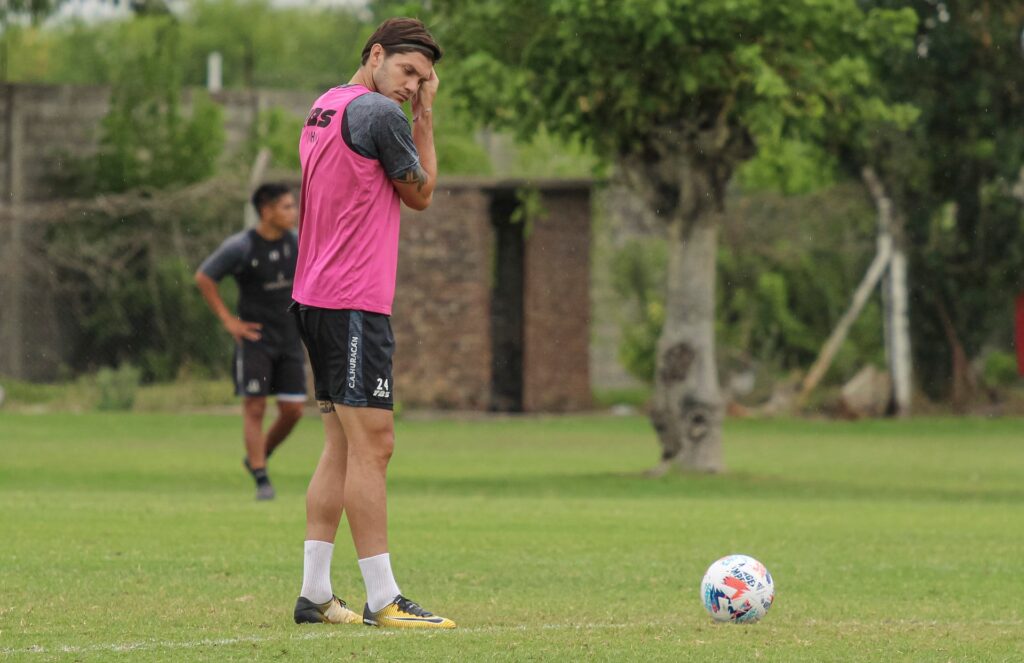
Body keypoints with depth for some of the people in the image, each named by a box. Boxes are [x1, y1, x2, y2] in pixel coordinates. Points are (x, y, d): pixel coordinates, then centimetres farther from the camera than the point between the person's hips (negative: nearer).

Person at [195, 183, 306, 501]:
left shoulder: (296, 242, 1)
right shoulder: (241, 246, -13)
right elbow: (203, 278, -4)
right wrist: (228, 320, -6)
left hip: (289, 340, 4)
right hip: (255, 339, -4)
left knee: (293, 409, -1)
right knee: (255, 408, -7)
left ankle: (257, 458, 22)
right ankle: (261, 479, -3)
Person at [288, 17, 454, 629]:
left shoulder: (322, 109, 17)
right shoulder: (378, 113, -12)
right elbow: (421, 194, 0)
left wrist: (419, 113, 15)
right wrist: (426, 116, 6)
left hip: (316, 297, 10)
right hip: (356, 303, -10)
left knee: (342, 447, 11)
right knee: (371, 446, -10)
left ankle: (316, 594, 10)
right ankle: (383, 600, -12)